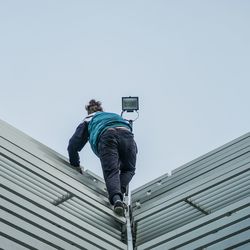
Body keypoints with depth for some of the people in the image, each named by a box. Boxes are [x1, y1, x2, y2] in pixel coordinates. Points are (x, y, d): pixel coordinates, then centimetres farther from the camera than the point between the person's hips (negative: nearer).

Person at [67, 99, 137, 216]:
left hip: (106, 137, -2)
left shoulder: (88, 120, 38)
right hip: (126, 134, 2)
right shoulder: (115, 115, 47)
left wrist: (75, 165, 43)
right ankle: (120, 192, -8)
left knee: (111, 172, -9)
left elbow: (73, 144, 32)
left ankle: (116, 198, -37)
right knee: (128, 169, 19)